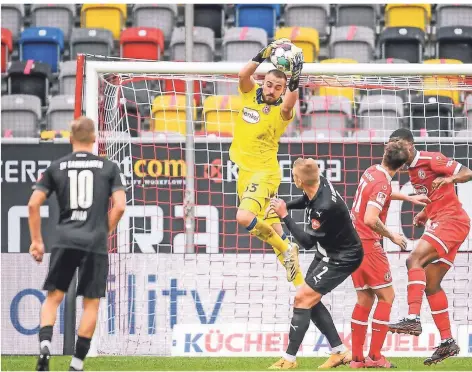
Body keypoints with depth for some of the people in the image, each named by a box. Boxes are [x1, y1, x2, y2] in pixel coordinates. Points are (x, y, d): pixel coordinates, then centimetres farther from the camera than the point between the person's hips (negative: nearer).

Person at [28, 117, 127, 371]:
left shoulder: (56, 167, 8)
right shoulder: (109, 167, 5)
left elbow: (33, 204, 4)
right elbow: (119, 206, -3)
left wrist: (36, 240, 12)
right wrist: (104, 232, 11)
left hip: (64, 241, 1)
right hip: (95, 244, -1)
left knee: (53, 297, 10)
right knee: (91, 303, 8)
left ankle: (45, 345, -15)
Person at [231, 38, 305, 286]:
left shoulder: (281, 111, -11)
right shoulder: (250, 94, 1)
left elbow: (291, 100, -34)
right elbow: (244, 74, -17)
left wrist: (295, 77, -46)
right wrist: (265, 54, -27)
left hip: (264, 172, -6)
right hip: (243, 172, 6)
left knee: (245, 218, -27)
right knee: (269, 225, 11)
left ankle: (285, 249, -4)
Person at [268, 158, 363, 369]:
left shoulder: (325, 207, -35)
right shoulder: (320, 184, -10)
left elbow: (307, 242, -24)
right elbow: (306, 201, 17)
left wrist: (285, 216, -23)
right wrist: (283, 206, 2)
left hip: (342, 258, -10)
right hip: (328, 252, 10)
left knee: (303, 298, -11)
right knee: (310, 300, 11)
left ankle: (289, 359, -6)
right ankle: (340, 352, 17)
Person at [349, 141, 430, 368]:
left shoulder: (372, 172, 7)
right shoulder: (382, 183, -18)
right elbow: (370, 219, -28)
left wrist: (408, 198, 35)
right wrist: (391, 236, -15)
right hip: (367, 244, -8)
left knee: (365, 298, 12)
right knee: (386, 297, -1)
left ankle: (356, 358, 9)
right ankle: (374, 356, -6)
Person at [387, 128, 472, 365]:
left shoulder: (430, 159, -10)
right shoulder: (412, 170, 17)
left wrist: (450, 178, -34)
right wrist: (424, 215, 11)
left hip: (451, 221, -10)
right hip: (439, 222, 10)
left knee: (414, 260, -24)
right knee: (431, 285, 8)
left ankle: (413, 319, -33)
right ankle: (447, 343, 12)